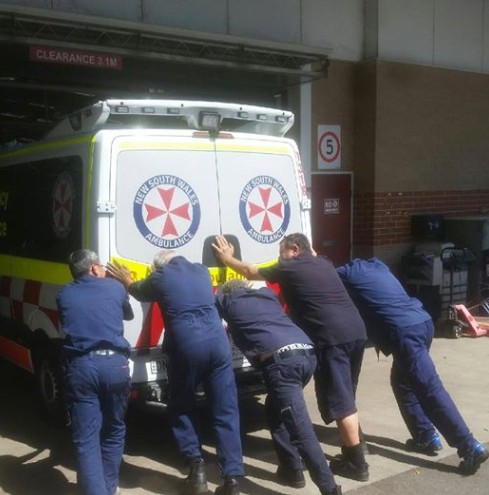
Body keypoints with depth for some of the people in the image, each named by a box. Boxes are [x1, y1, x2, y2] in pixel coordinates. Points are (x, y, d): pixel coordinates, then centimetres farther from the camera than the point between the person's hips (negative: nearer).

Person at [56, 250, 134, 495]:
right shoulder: (115, 287, 10)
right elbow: (129, 315, 29)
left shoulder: (64, 294, 11)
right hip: (115, 364, 1)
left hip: (81, 366, -1)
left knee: (86, 438, 3)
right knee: (114, 430, 20)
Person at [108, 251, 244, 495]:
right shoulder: (202, 270, 19)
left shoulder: (160, 276, 7)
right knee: (226, 412, 5)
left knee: (181, 408, 18)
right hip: (218, 342, 3)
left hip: (186, 346, -3)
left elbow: (141, 292, 30)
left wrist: (127, 281, 51)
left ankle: (196, 465, 9)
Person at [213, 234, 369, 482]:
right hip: (356, 331, 8)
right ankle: (354, 445, 32)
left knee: (339, 400, -1)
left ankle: (356, 463, 4)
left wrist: (227, 258, 33)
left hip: (332, 337, -8)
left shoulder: (289, 268, 4)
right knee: (345, 396, 22)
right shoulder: (323, 264, 20)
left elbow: (251, 272, 19)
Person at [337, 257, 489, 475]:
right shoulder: (375, 266, 24)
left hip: (405, 332, -8)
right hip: (421, 322, 9)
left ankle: (470, 446, -7)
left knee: (430, 389, -6)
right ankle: (425, 437, 23)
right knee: (402, 381, 21)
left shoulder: (347, 274, 3)